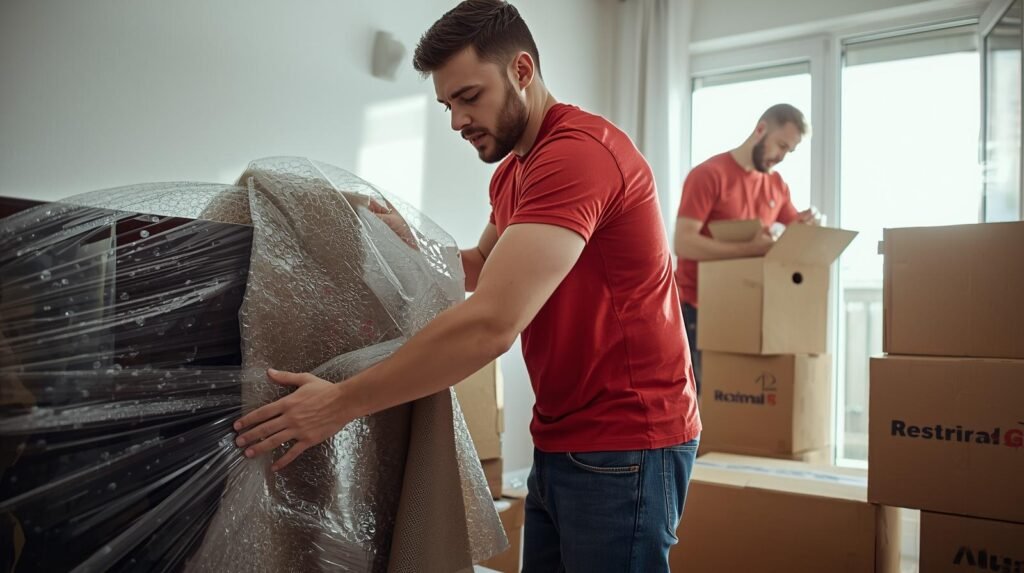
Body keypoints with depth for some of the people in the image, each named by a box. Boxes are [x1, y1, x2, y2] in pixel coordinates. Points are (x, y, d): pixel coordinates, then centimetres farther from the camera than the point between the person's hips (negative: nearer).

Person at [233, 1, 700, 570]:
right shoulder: (512, 171, 11)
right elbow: (482, 267, 25)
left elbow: (491, 323, -30)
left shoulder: (580, 150, -22)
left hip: (622, 450, -9)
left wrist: (341, 402, -24)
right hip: (561, 442, 9)